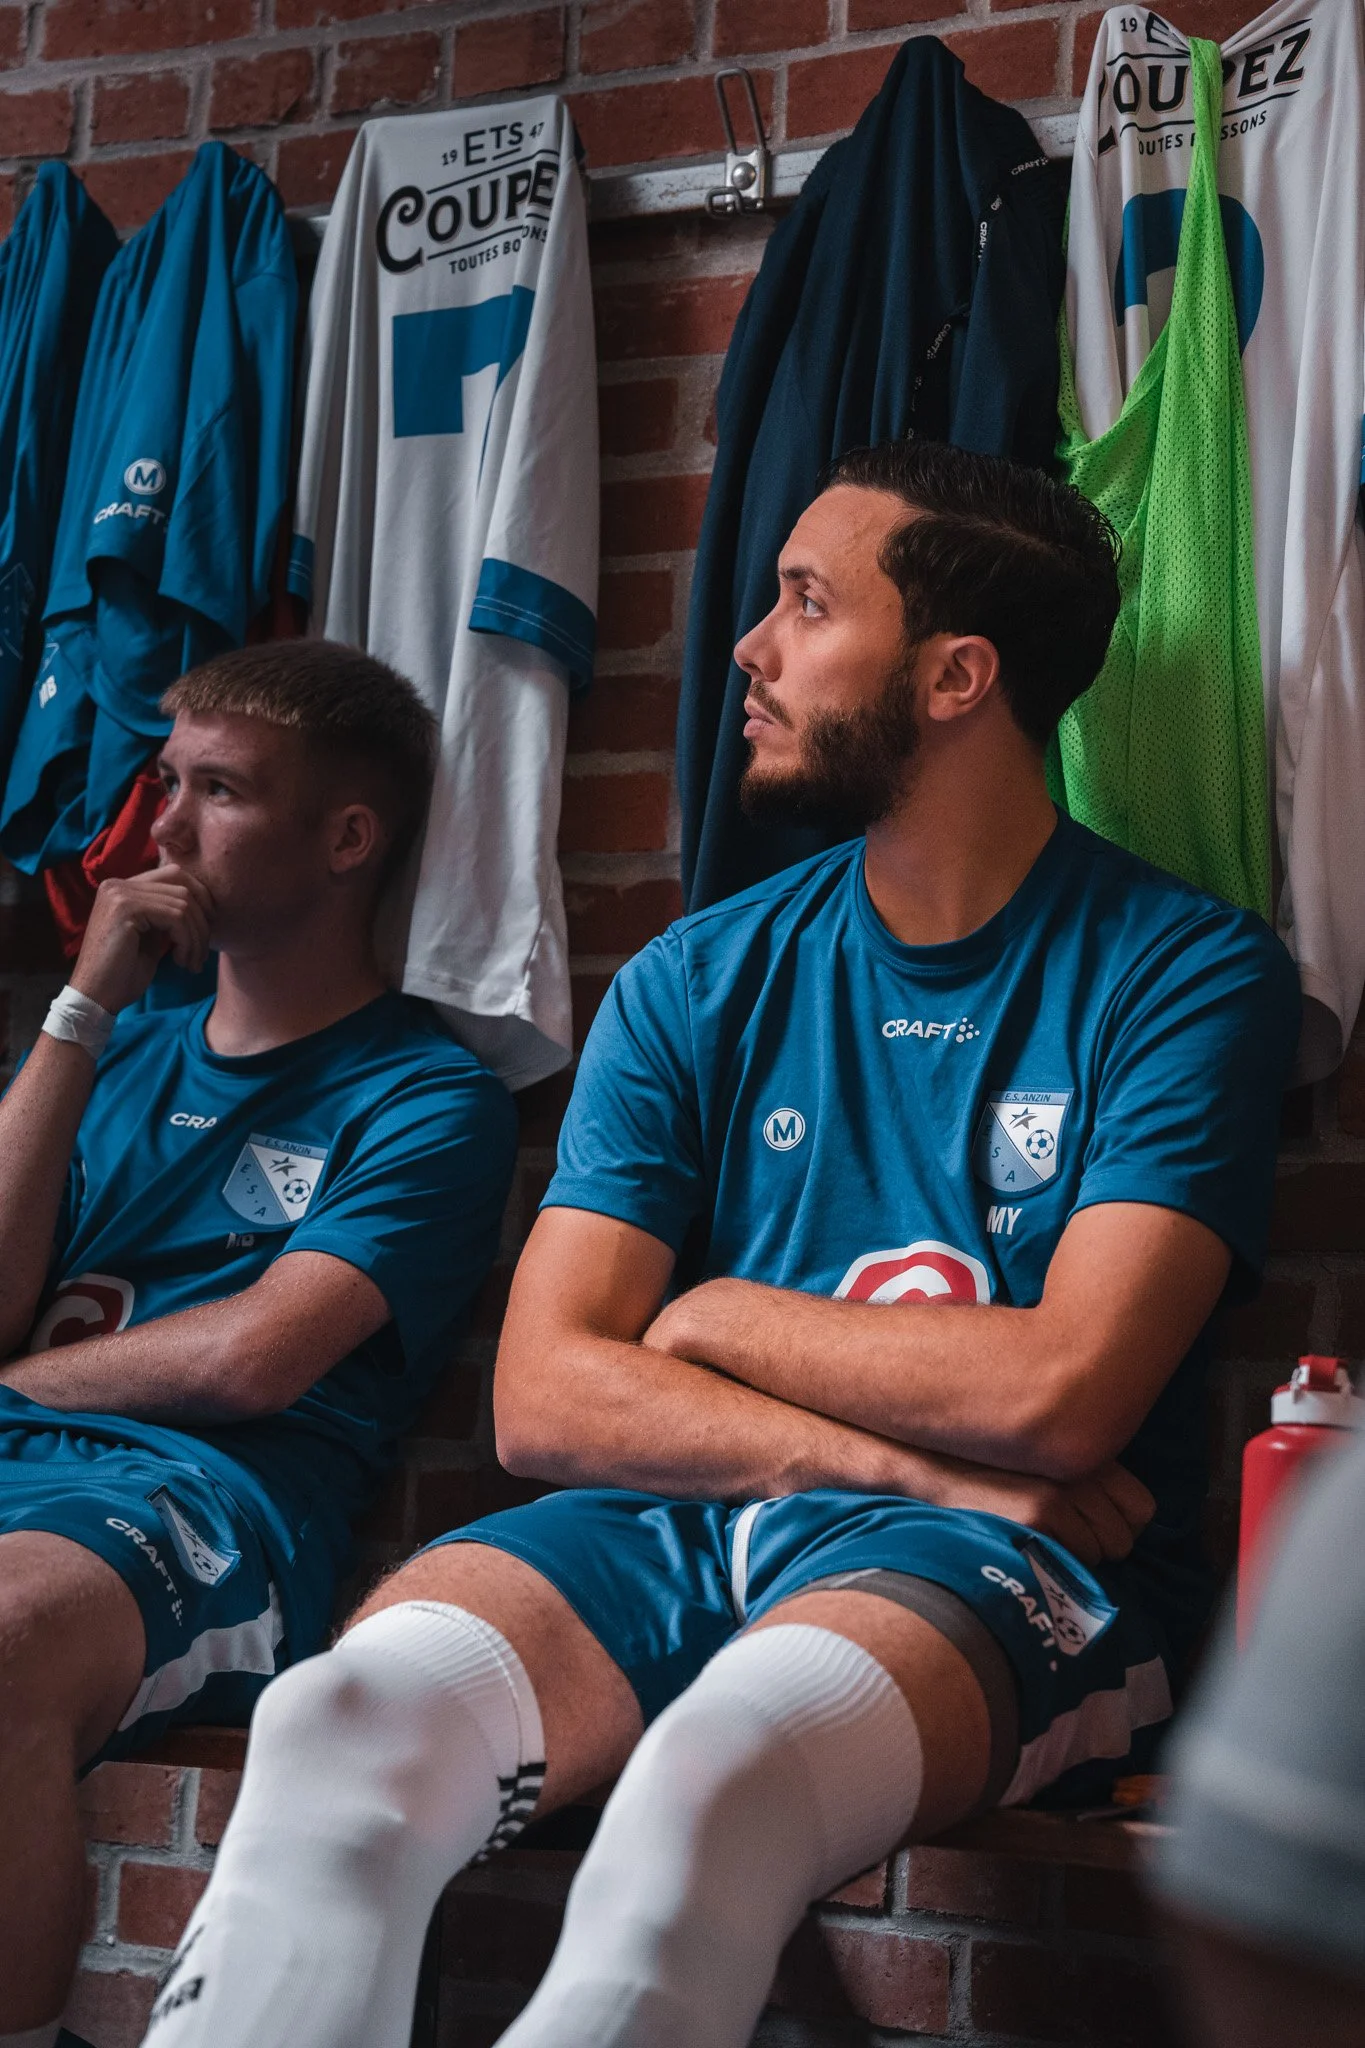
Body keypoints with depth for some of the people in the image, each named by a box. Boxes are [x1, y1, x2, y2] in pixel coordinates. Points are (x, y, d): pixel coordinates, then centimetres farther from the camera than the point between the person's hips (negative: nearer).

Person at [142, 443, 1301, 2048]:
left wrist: (713, 1318, 1)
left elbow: (1060, 1393, -11)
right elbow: (544, 1400, 3)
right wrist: (911, 1454, -9)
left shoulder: (1184, 970, 1)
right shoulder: (697, 985, 12)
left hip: (999, 1562, -3)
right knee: (341, 1721, -29)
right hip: (674, 1527, 4)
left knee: (708, 1780, -38)